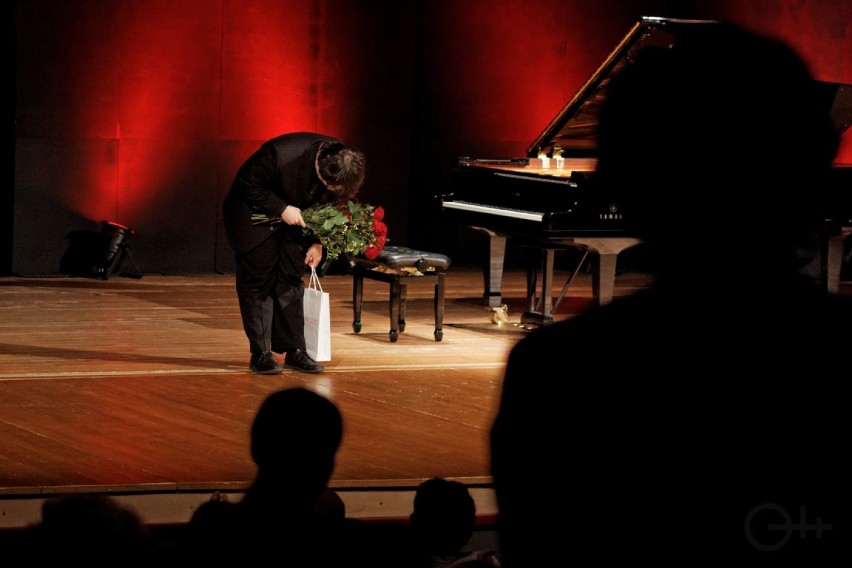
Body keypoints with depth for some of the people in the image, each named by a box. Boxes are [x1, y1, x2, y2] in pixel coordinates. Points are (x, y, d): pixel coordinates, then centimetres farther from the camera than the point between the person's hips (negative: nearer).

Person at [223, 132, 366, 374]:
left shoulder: (342, 164, -22)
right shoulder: (281, 155, -39)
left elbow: (329, 204, -3)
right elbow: (247, 184, -23)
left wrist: (317, 241, -9)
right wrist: (281, 209, -28)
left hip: (294, 217, 5)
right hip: (255, 213, -5)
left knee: (291, 281, 5)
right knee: (259, 281, -5)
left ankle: (294, 350, 9)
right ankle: (260, 353, -1)